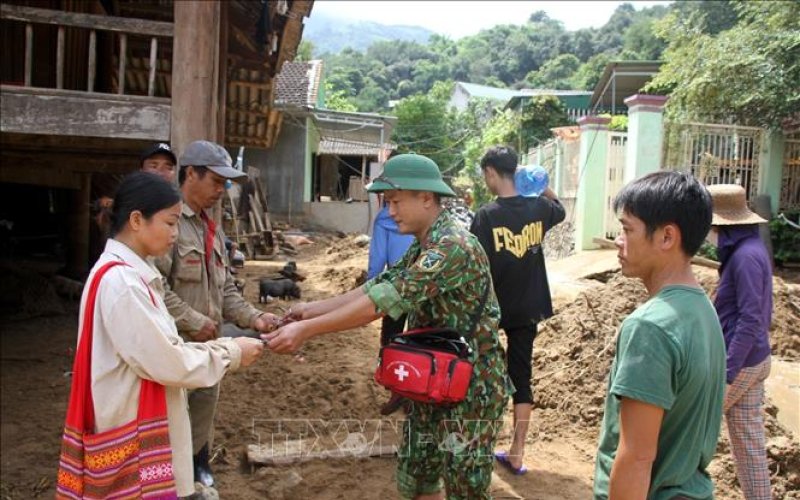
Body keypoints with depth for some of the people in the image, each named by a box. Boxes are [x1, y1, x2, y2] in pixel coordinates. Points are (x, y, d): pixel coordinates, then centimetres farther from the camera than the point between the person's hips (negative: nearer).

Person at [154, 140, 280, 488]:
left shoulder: (214, 231, 15)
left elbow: (225, 289, 15)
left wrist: (253, 318, -1)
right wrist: (193, 322, -17)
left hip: (206, 346, 8)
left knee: (202, 416, 20)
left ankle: (197, 473, 37)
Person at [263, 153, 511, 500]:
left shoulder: (453, 246, -25)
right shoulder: (423, 246, 8)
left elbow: (389, 298, -32)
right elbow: (380, 285, 6)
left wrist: (308, 329, -31)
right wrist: (313, 309, -5)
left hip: (471, 388, -9)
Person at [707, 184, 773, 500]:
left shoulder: (746, 255, -20)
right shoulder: (750, 249, 10)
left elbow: (750, 320, -24)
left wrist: (726, 372, -24)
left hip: (738, 362, -9)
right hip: (754, 360, 9)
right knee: (749, 441, 14)